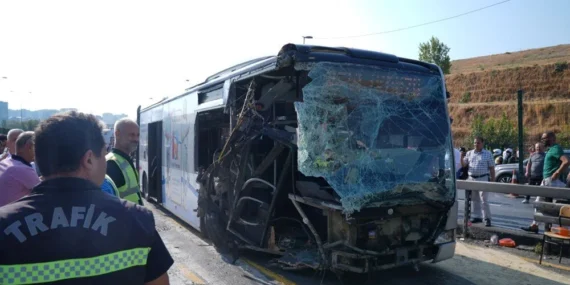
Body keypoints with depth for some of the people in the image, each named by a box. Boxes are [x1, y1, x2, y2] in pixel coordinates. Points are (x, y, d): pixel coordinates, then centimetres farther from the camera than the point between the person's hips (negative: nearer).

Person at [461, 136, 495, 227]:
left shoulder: (488, 154, 1)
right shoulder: (469, 153, 10)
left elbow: (492, 168, 1)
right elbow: (463, 165, 10)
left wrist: (493, 180, -4)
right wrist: (462, 157, -8)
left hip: (483, 179, -4)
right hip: (471, 179, 4)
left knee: (484, 200, -7)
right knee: (474, 199, 11)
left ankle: (487, 219, -1)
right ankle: (476, 217, 21)